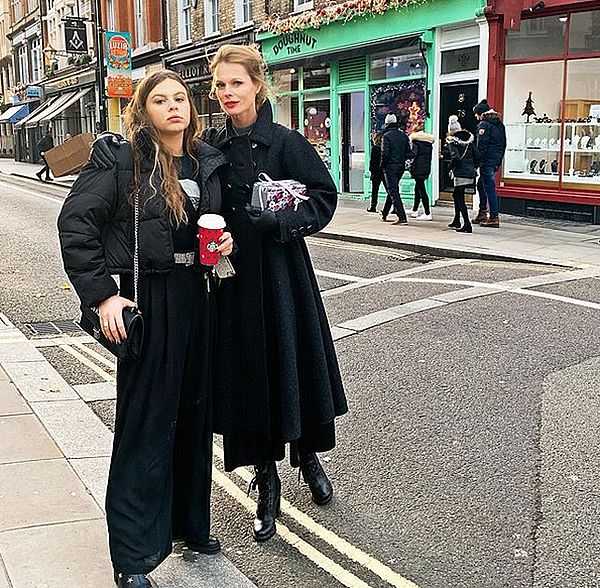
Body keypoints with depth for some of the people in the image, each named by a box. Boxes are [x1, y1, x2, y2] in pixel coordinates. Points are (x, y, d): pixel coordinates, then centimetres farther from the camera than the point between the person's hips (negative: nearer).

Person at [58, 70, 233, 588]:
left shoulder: (210, 161, 8)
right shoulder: (123, 160, -9)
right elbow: (75, 222, -13)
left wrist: (226, 240, -1)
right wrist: (102, 293, -17)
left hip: (200, 297, 6)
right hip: (148, 299, -6)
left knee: (195, 414, 14)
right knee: (147, 422, 0)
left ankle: (189, 524, 34)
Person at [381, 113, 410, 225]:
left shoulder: (387, 136, -11)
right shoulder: (403, 135, 8)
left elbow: (385, 153, -17)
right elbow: (409, 151, 7)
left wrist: (382, 165, -3)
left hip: (390, 167, -7)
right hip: (401, 167, 7)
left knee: (393, 192, -7)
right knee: (392, 190, 18)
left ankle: (402, 217, -17)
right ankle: (385, 214, 29)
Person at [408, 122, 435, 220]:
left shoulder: (416, 139, -7)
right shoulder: (429, 141, 14)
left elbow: (413, 154, -17)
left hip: (418, 168, -8)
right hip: (426, 168, 8)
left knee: (422, 190, -7)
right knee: (418, 188, 20)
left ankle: (427, 214, -10)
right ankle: (414, 210, 30)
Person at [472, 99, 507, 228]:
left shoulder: (484, 124, -10)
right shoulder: (499, 124, 16)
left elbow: (481, 145, -16)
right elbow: (503, 144, 18)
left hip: (487, 160, -9)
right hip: (496, 159, 9)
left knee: (489, 188, -6)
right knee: (481, 185, 20)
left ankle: (494, 218, -5)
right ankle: (482, 213, 23)